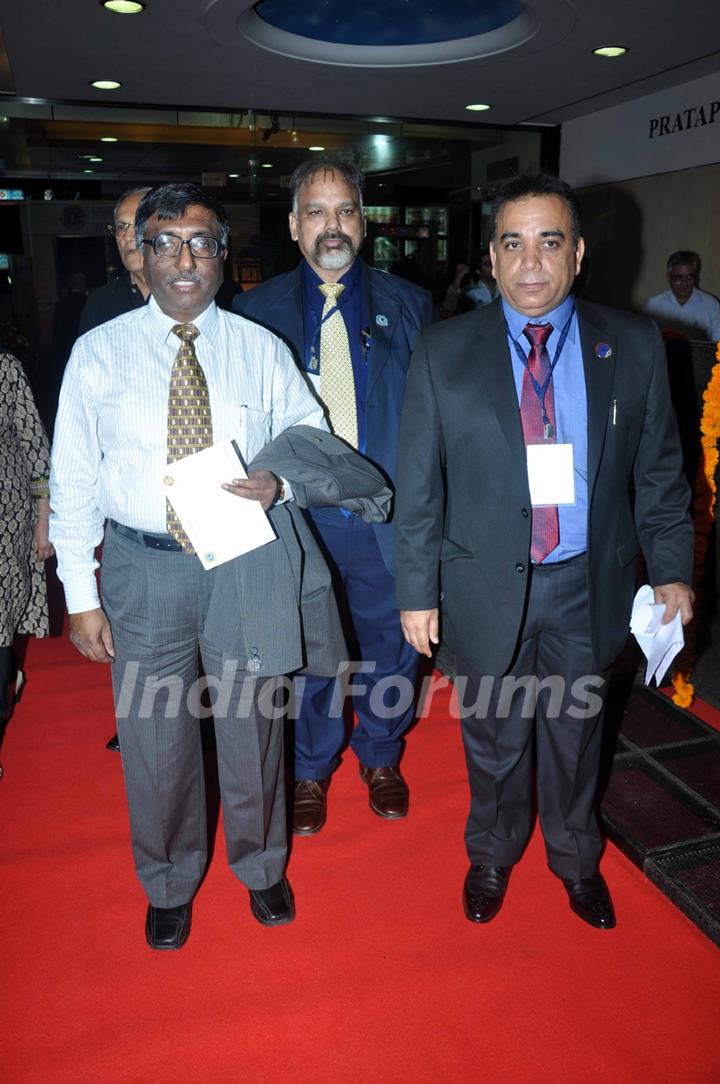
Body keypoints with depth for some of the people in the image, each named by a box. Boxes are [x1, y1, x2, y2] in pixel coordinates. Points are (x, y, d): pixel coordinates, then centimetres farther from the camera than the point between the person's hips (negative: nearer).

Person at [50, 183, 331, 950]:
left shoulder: (261, 349, 2)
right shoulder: (98, 353, -1)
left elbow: (313, 438, 10)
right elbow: (72, 480, -1)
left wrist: (279, 483, -13)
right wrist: (80, 596, -4)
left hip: (246, 563, 1)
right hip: (141, 568, 0)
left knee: (252, 727, 15)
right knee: (154, 736, 13)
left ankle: (260, 866, 43)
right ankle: (169, 884, 41)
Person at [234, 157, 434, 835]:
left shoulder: (409, 307, 3)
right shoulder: (255, 311, 3)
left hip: (387, 519, 1)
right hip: (296, 518, 0)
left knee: (388, 647, 15)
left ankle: (380, 756, 42)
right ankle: (310, 767, 39)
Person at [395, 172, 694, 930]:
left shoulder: (633, 346, -3)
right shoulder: (443, 352, -7)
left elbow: (658, 470, 4)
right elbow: (419, 486, -5)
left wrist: (671, 570, 0)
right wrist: (418, 591, -6)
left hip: (589, 587, 1)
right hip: (487, 587, -1)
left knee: (575, 733, 21)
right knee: (493, 738, 17)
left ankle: (576, 859, 49)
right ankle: (492, 855, 47)